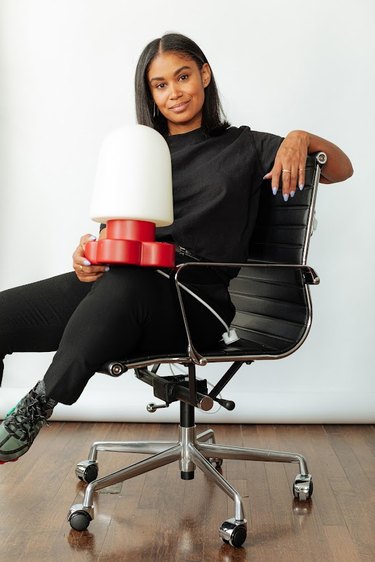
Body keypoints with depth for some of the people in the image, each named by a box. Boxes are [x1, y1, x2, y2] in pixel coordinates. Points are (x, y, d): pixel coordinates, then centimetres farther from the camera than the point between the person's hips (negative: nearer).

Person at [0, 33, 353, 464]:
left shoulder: (243, 147, 16)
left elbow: (341, 170, 18)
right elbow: (111, 229, 18)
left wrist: (301, 137, -4)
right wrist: (88, 251, -5)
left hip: (192, 299, -3)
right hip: (118, 278, 4)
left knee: (122, 286, -39)